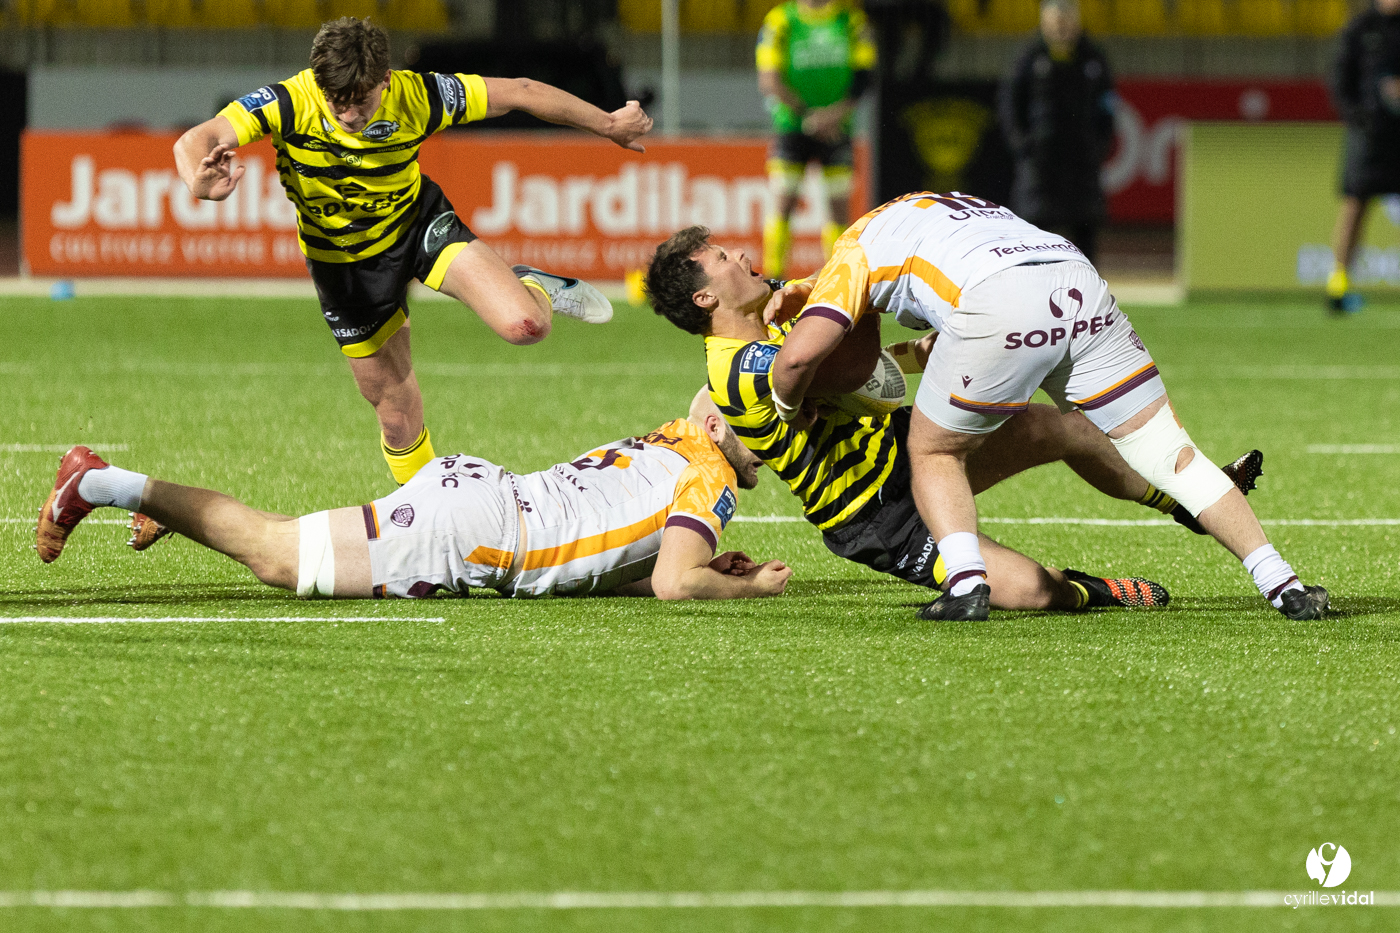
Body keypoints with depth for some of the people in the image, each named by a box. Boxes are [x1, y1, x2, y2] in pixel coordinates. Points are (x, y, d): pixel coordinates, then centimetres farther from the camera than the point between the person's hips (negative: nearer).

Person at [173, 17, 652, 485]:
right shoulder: (289, 104, -31)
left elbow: (520, 92, -15)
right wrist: (201, 185, -66)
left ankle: (532, 288, 16)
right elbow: (195, 142, -42)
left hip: (418, 221, 0)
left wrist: (608, 124, -5)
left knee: (525, 325, -22)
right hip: (343, 259, 0)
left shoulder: (417, 99, -27)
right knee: (396, 412, 7)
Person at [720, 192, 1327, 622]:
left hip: (1001, 310, -5)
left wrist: (786, 409, 29)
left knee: (934, 453, 19)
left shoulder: (857, 248, 23)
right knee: (1169, 454, 10)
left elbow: (800, 353, 9)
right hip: (1081, 285, 5)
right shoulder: (948, 207, 42)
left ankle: (967, 585, 1)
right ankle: (1279, 582, 3)